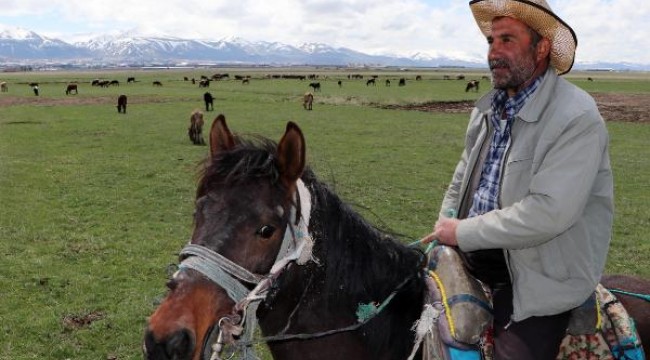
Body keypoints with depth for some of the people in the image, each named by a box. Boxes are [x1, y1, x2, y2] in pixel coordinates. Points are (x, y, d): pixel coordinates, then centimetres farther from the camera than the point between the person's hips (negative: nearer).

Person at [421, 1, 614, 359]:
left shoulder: (577, 118, -18)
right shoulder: (488, 107, 7)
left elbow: (547, 213, -27)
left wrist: (463, 232, -20)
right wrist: (445, 230, 4)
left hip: (536, 280, -7)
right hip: (472, 261, 7)